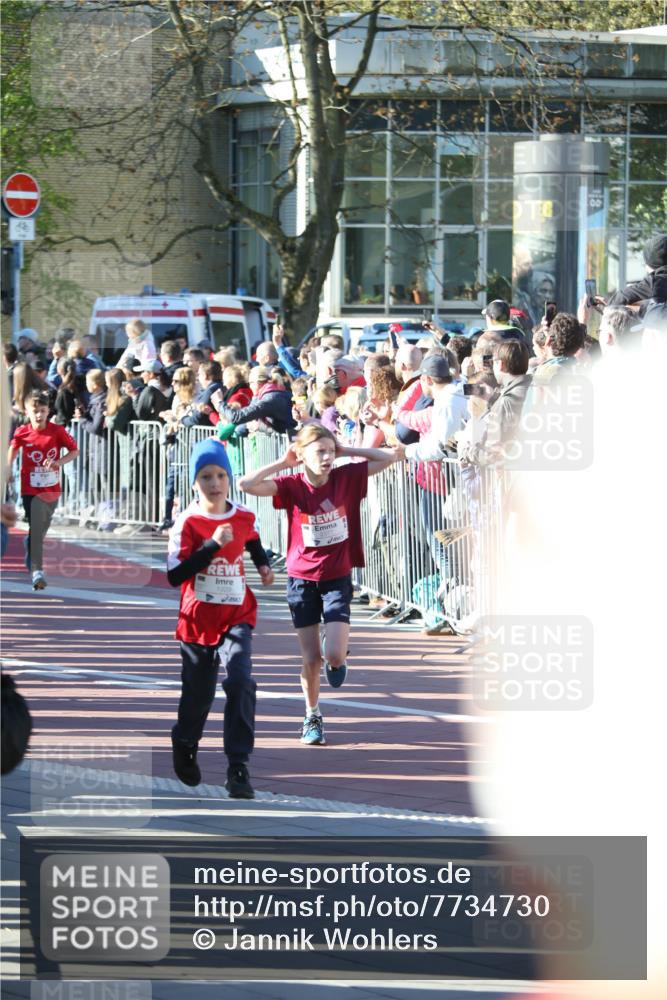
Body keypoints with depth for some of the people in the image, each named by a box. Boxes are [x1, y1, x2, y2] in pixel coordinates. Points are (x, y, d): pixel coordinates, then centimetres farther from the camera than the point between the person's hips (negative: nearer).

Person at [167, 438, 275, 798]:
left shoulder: (244, 518, 0)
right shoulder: (188, 523, -13)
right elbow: (175, 575, -23)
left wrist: (263, 565, 12)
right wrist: (213, 545, -27)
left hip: (236, 614, 2)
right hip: (198, 617, -2)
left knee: (240, 681, -19)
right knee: (198, 693, 11)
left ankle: (238, 768, -19)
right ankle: (185, 747, 43)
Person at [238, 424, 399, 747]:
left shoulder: (347, 478, -7)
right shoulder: (292, 486, -11)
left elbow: (387, 458, -6)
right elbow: (246, 484, -24)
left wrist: (345, 451, -9)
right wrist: (283, 464, -16)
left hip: (338, 578, 0)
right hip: (302, 580, 0)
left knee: (334, 656, -12)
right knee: (311, 658, 5)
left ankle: (337, 661, 25)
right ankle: (312, 717, 25)